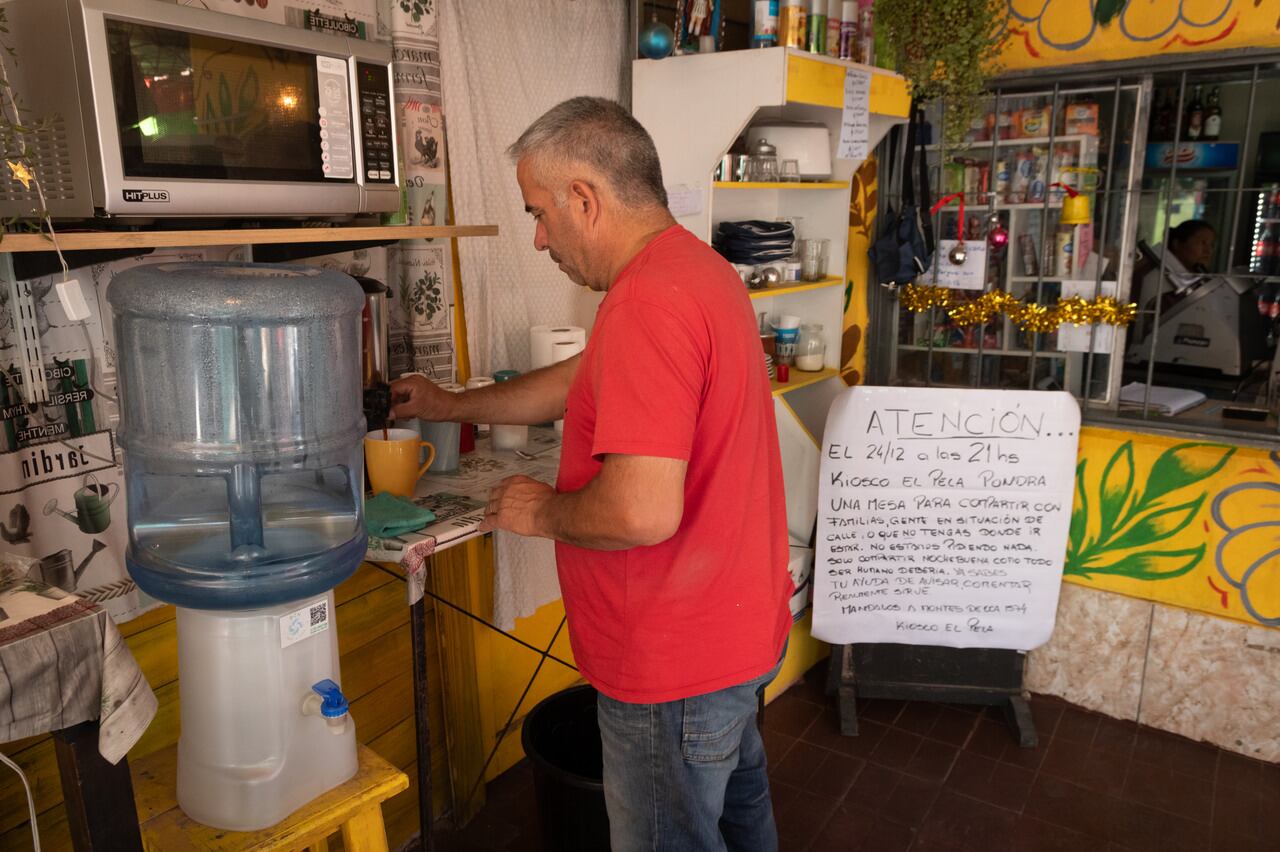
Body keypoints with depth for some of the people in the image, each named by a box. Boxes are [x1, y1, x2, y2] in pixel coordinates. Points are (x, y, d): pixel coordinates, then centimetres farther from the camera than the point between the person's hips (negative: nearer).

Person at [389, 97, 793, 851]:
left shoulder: (648, 301, -28)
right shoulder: (696, 268, 6)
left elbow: (643, 511, -34)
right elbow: (583, 382, 16)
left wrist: (543, 512, -14)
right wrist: (450, 406, 23)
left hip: (678, 664, -9)